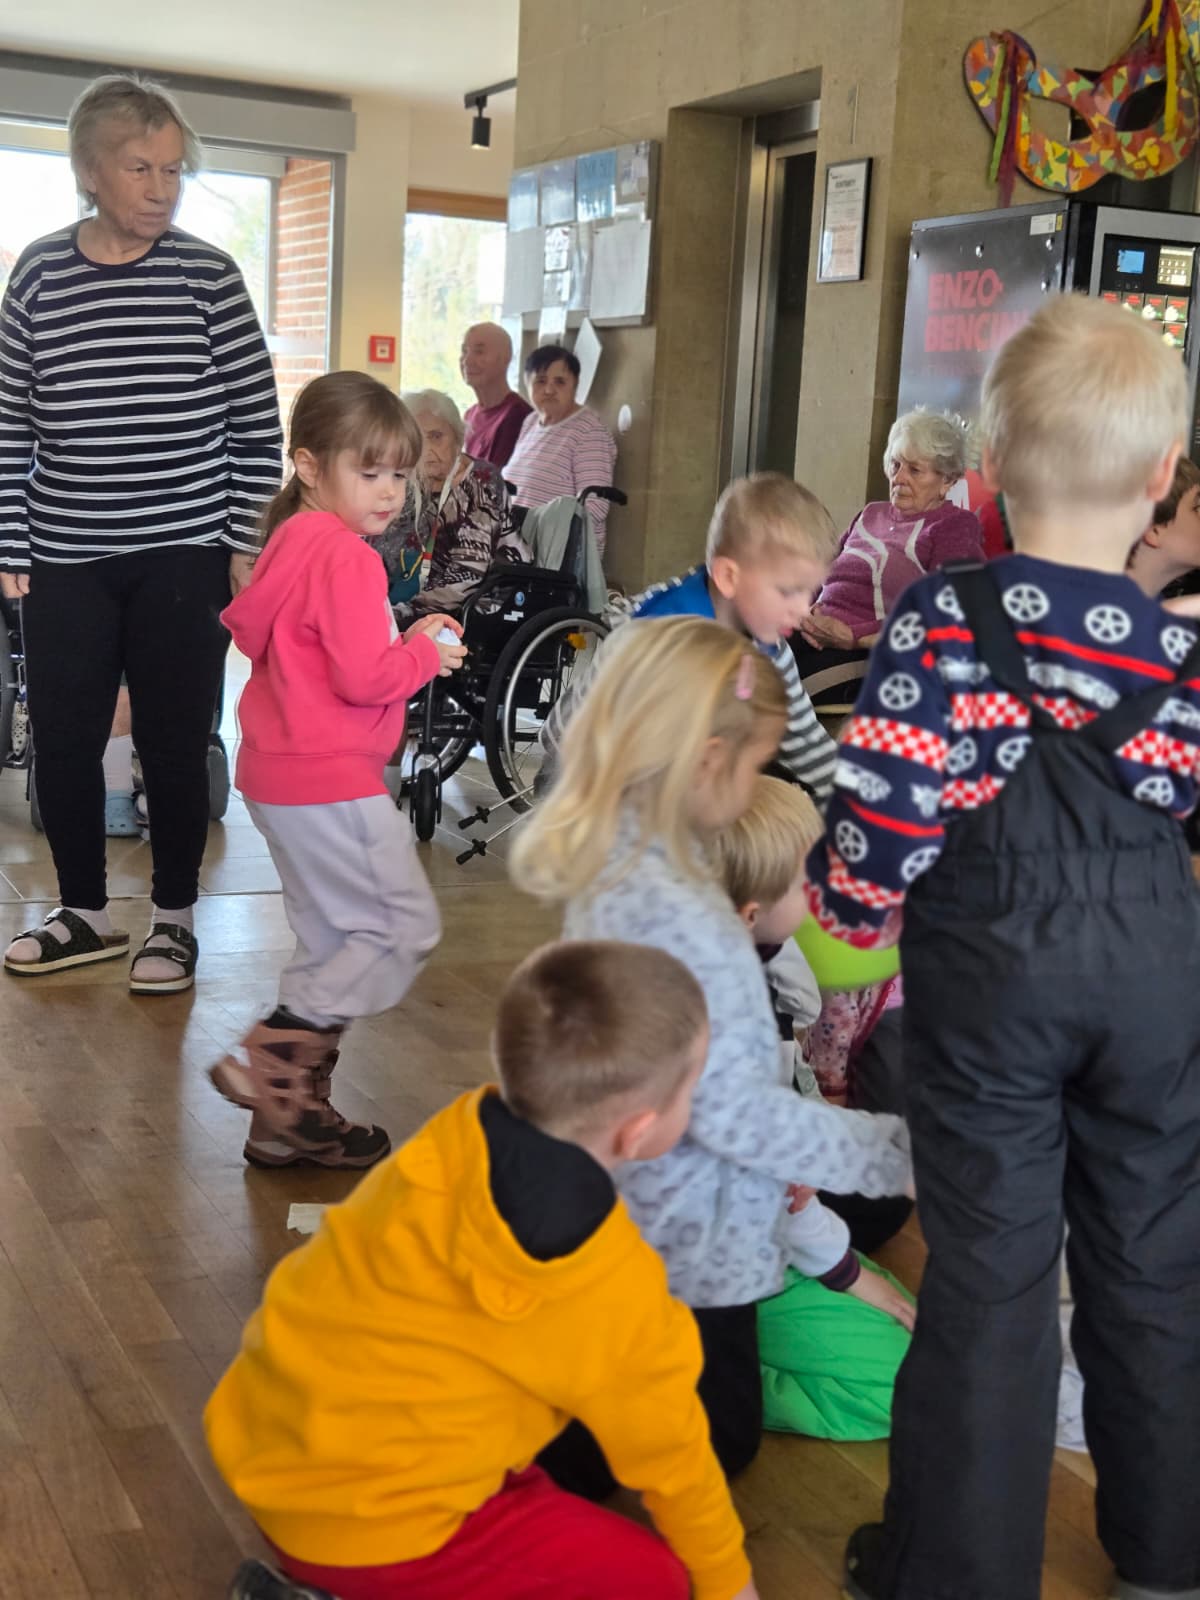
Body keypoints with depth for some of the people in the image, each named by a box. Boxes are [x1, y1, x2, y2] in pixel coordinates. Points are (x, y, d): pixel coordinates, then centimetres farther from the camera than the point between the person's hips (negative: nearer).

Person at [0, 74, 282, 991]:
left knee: (175, 742, 4)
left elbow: (256, 425, 0)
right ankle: (85, 912, 26)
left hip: (185, 554, -2)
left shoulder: (208, 276, -2)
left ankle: (175, 918, 22)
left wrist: (248, 545, -3)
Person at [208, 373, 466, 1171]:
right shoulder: (346, 558, -17)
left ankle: (296, 1115, 23)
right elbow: (366, 677, -23)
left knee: (337, 944, 17)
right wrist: (427, 653, -3)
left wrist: (404, 641, 10)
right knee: (406, 928, -2)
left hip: (282, 772, 10)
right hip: (330, 779, -10)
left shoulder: (292, 543, 12)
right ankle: (272, 1063, -4)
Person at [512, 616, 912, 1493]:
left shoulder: (611, 859, -2)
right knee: (719, 1442, 13)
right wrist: (895, 1152, -17)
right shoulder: (677, 914, -32)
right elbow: (733, 1109, -27)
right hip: (691, 1238, -9)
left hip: (631, 1215, 9)